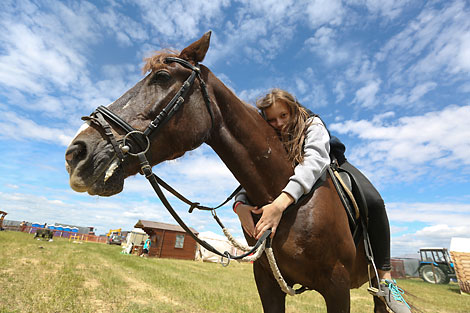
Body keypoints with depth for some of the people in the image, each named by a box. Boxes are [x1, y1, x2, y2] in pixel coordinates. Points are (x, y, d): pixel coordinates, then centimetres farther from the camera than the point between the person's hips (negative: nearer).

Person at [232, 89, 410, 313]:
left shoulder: (312, 125, -30)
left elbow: (314, 161, -50)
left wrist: (281, 202, -66)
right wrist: (240, 205, -52)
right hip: (294, 179, 3)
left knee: (373, 201, -29)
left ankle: (384, 278, -13)